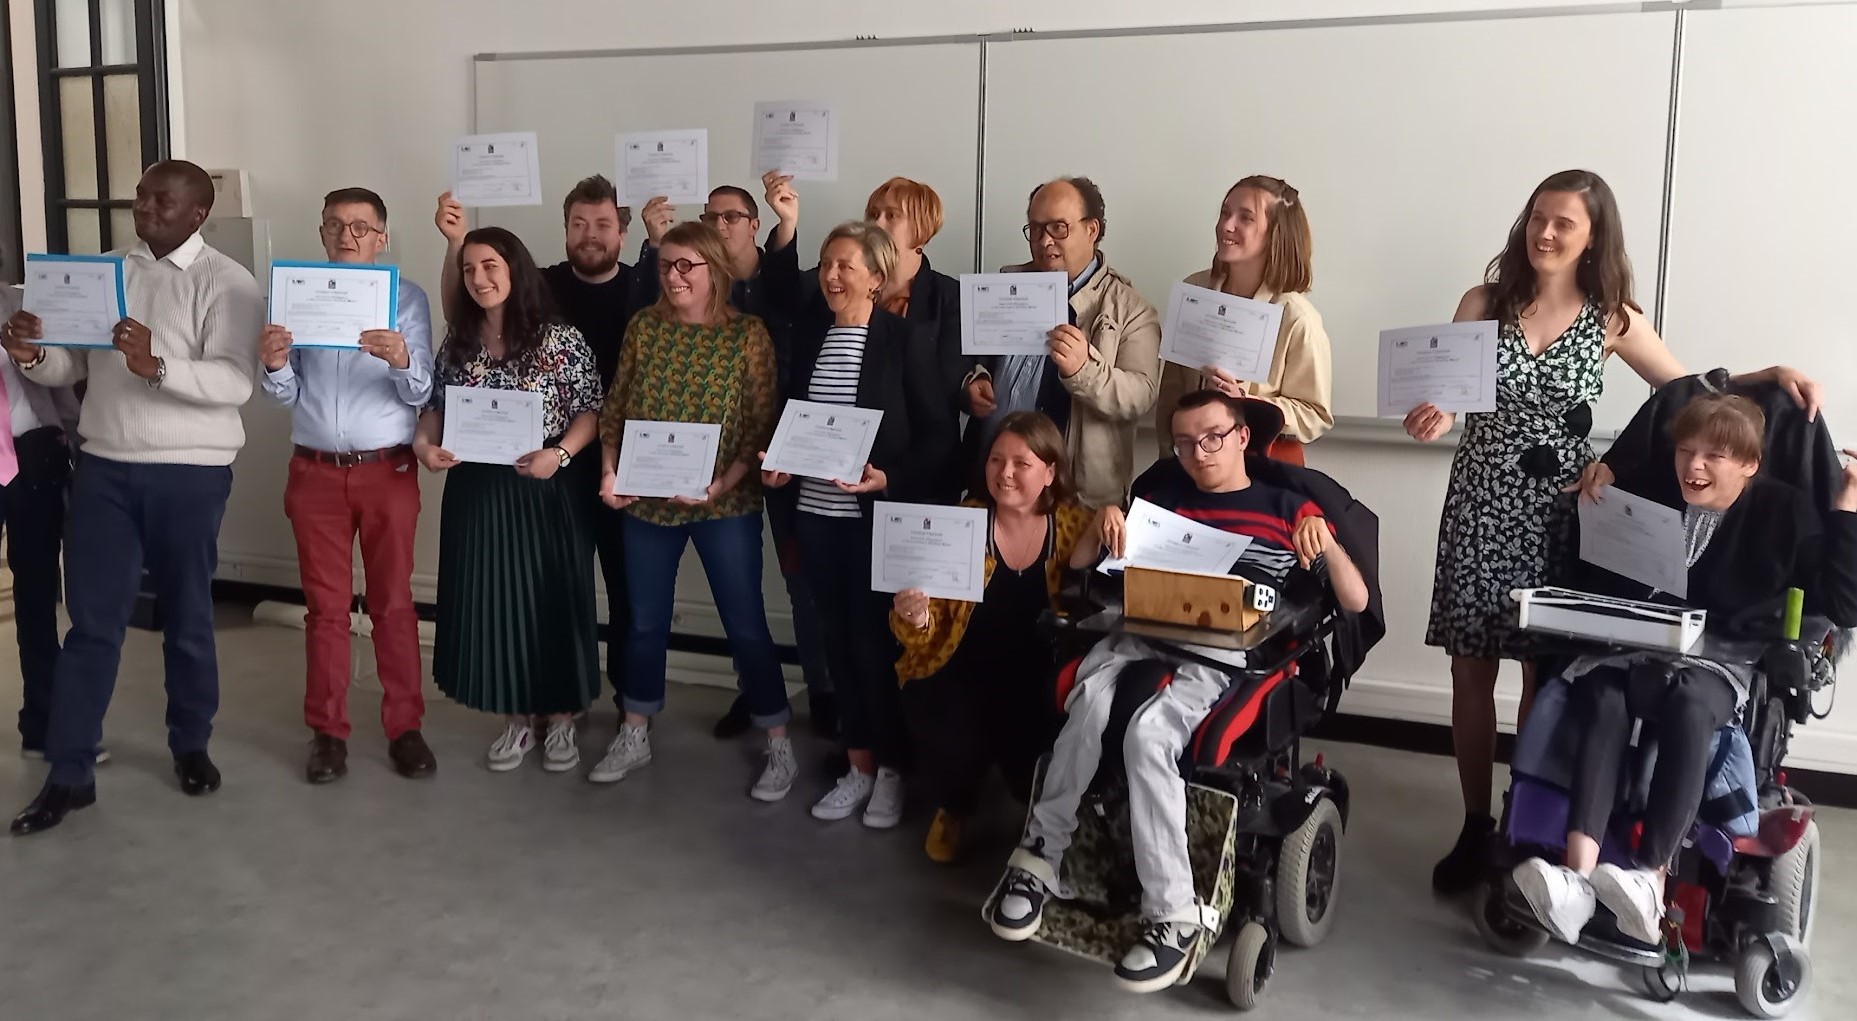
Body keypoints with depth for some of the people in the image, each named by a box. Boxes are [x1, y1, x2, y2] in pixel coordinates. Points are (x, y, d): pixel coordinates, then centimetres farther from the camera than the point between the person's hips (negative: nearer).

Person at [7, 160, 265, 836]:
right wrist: (31, 355, -11)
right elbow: (69, 367, 10)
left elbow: (235, 382, -19)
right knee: (92, 621, 4)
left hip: (190, 473, -3)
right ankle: (69, 774, 10)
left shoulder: (227, 284, -6)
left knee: (186, 618, 10)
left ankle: (191, 747, 27)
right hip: (104, 467, 4)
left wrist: (157, 365, -34)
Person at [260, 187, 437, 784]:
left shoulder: (407, 298, -1)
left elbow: (420, 395, -9)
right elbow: (287, 397, 5)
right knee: (325, 605, 8)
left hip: (388, 470, -2)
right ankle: (327, 732, 16)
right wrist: (273, 365, -17)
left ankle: (404, 728, 14)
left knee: (393, 603, 5)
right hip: (315, 471, 2)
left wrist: (402, 360, -31)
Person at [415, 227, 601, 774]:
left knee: (552, 599, 5)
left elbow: (591, 410, -7)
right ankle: (516, 720, 24)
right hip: (476, 492, 4)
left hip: (546, 492, -4)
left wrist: (559, 454, -22)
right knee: (492, 601, 8)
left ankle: (561, 720, 22)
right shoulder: (457, 342, 6)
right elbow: (436, 407, 12)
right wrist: (424, 443, -8)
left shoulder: (561, 339, -7)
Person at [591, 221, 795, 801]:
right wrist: (610, 472, -5)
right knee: (645, 621, 14)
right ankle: (634, 737, 30)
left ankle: (779, 746, 14)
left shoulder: (748, 334, -7)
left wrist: (723, 483, -19)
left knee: (745, 625, 2)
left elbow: (763, 425, -8)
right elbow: (615, 409, 8)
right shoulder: (644, 327, 3)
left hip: (725, 503, -3)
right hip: (646, 499, 4)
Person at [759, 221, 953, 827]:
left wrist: (889, 479, -20)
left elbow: (938, 437, -8)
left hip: (878, 516, -5)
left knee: (876, 641, 2)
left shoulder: (906, 340, -7)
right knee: (838, 639, 12)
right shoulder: (808, 333, 6)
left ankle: (890, 768, 20)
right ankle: (858, 765, 25)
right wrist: (778, 462, -2)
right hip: (816, 514, 5)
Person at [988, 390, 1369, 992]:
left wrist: (1330, 546, -10)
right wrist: (1102, 525, 1)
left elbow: (1356, 603, 9)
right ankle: (1040, 856, -19)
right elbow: (1079, 568, 22)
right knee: (1094, 701, -33)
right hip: (1141, 637, 3)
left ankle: (1173, 915, -26)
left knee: (1147, 730, -34)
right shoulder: (1164, 502, 22)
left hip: (1222, 658, -3)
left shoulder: (1288, 509, 15)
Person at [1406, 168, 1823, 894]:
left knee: (1543, 679, 5)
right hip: (1480, 509, 1)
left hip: (1557, 518, 0)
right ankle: (1475, 827, 18)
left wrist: (1774, 374, -8)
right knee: (1471, 673, 4)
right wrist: (1432, 420, -23)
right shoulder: (1483, 303, 0)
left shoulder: (1612, 318, 0)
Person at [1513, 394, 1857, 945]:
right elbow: (1594, 577, 24)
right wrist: (1598, 493, 8)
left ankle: (1650, 879, -45)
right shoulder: (1650, 487, 11)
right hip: (1632, 648, 2)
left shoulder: (1786, 513, 3)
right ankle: (1578, 877, -49)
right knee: (1602, 698, -34)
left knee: (1688, 707, -39)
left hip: (1718, 660, -2)